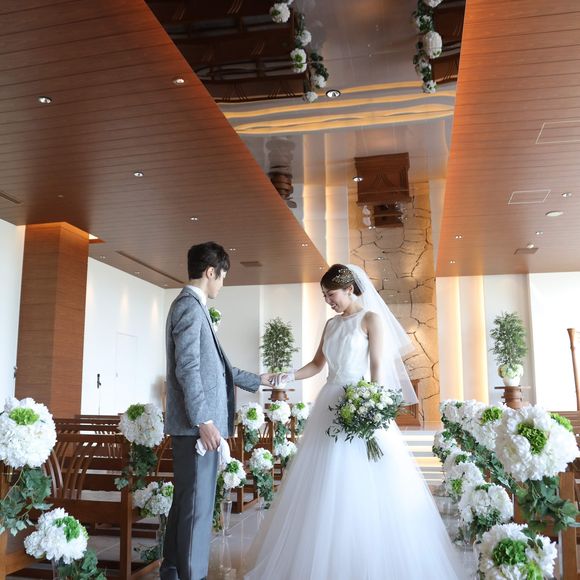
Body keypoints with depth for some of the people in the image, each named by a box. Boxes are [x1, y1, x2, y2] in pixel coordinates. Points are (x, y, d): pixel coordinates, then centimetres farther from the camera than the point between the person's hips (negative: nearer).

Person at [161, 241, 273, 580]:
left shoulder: (194, 307, 20)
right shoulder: (190, 306, -10)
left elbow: (216, 366, 25)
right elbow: (187, 368, -18)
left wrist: (257, 380, 32)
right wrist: (204, 420, -21)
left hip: (196, 423, 10)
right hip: (197, 424, -10)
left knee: (186, 501, 16)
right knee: (198, 505, -4)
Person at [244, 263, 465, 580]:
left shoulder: (371, 318, -3)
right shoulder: (331, 324, 16)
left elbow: (377, 367, -9)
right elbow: (317, 364, 19)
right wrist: (291, 376, 3)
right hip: (330, 404, 7)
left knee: (364, 487, -4)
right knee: (325, 485, 7)